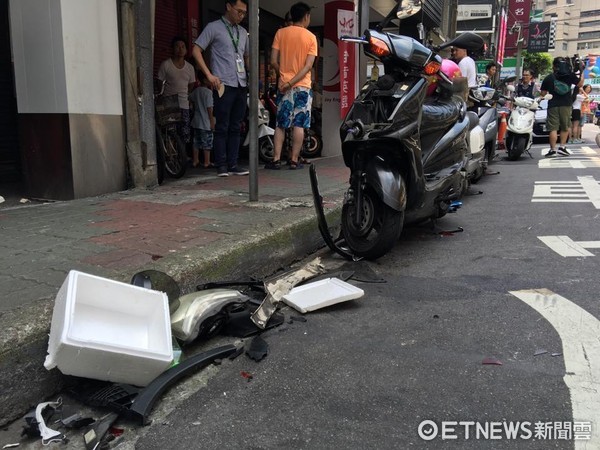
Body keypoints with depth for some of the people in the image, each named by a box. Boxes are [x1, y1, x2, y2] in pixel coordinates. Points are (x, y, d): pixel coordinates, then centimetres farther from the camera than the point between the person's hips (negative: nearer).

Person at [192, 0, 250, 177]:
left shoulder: (243, 32, 19)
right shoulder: (214, 27, 2)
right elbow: (196, 51, -3)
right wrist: (209, 75, -11)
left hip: (242, 85, 6)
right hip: (223, 85, -6)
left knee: (235, 127, 7)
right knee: (222, 127, -4)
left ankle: (233, 164, 12)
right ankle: (222, 166, 2)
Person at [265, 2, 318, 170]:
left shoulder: (280, 33, 2)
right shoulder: (311, 37, -1)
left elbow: (273, 61, -1)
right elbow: (308, 66, -10)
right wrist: (291, 82, -12)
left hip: (284, 86, 1)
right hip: (303, 86, -1)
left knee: (280, 124, 6)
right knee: (299, 125, 2)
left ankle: (276, 160, 2)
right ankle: (294, 161, 2)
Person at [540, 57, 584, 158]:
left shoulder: (548, 78, 0)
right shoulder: (570, 76, 2)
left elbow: (543, 94, 1)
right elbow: (580, 84, 13)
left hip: (553, 106, -1)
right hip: (566, 105, 1)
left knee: (553, 128, -3)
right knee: (565, 127, 15)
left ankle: (553, 150, -9)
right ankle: (562, 147, 9)